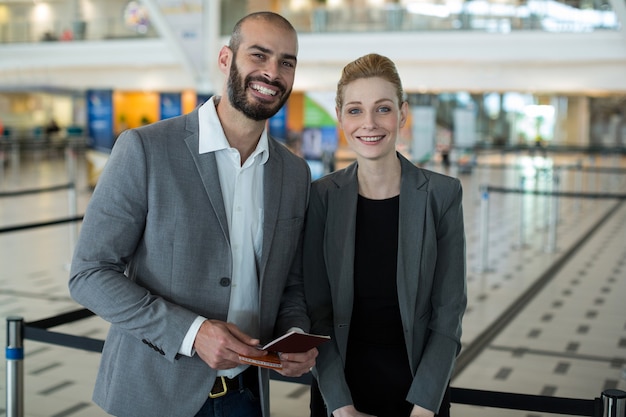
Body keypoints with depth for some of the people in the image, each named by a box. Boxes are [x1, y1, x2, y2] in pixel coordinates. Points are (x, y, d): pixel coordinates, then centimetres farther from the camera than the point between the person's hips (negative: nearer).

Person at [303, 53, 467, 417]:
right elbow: (317, 310, -6)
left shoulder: (442, 194, -9)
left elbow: (448, 313, -7)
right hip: (339, 386, 1)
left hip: (420, 387, 0)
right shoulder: (322, 196, -6)